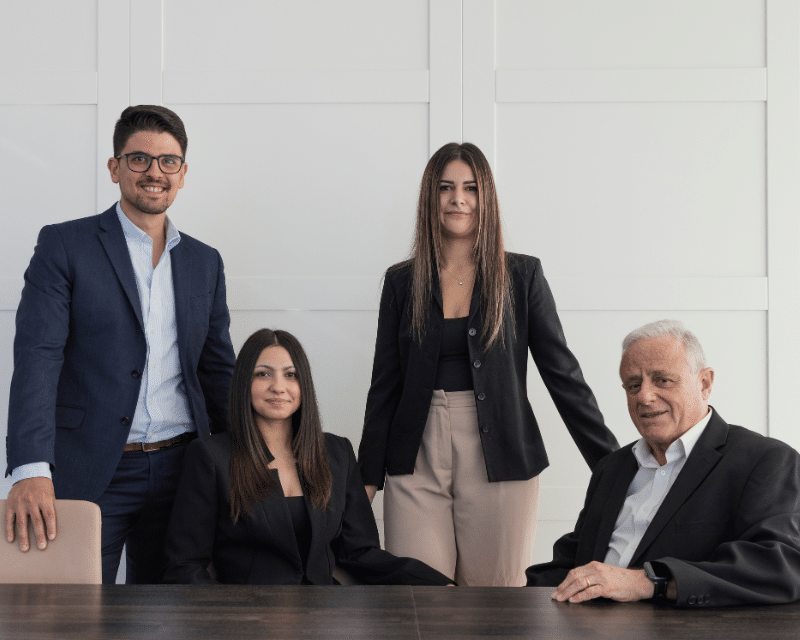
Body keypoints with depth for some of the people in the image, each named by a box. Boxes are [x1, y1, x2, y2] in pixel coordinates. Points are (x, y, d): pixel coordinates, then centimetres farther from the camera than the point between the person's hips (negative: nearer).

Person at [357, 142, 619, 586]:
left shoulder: (522, 276, 4)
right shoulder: (402, 282, 8)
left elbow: (563, 373, 3)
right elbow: (385, 384, 11)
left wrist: (612, 463, 0)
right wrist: (369, 476, 8)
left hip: (499, 462, -1)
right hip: (418, 461, 1)